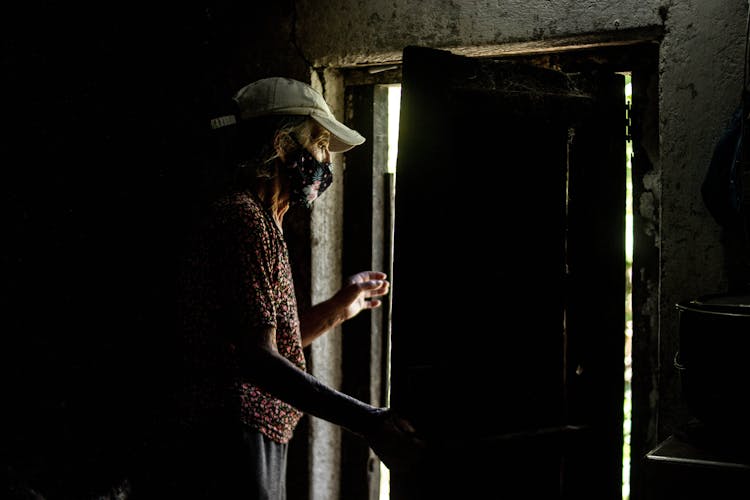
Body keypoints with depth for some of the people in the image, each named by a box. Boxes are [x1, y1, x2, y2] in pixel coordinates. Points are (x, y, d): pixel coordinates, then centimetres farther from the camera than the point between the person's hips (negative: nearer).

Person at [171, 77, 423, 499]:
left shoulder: (260, 222, 18)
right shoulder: (244, 219, -14)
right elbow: (257, 359, -23)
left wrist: (336, 309, 17)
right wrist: (367, 421, -28)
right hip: (236, 454, -10)